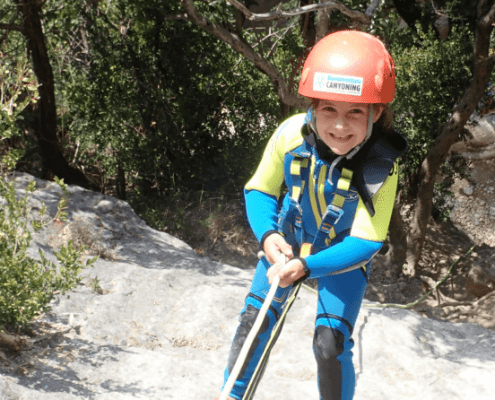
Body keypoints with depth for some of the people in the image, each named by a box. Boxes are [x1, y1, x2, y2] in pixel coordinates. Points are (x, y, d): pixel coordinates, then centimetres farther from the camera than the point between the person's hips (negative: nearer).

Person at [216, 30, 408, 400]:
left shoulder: (381, 165, -32)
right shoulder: (291, 136, -27)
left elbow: (364, 242, -29)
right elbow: (259, 191, -9)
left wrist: (306, 267, -41)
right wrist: (268, 235, -28)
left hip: (344, 256, -2)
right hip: (287, 246, 2)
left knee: (331, 344, -12)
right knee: (254, 321, 0)